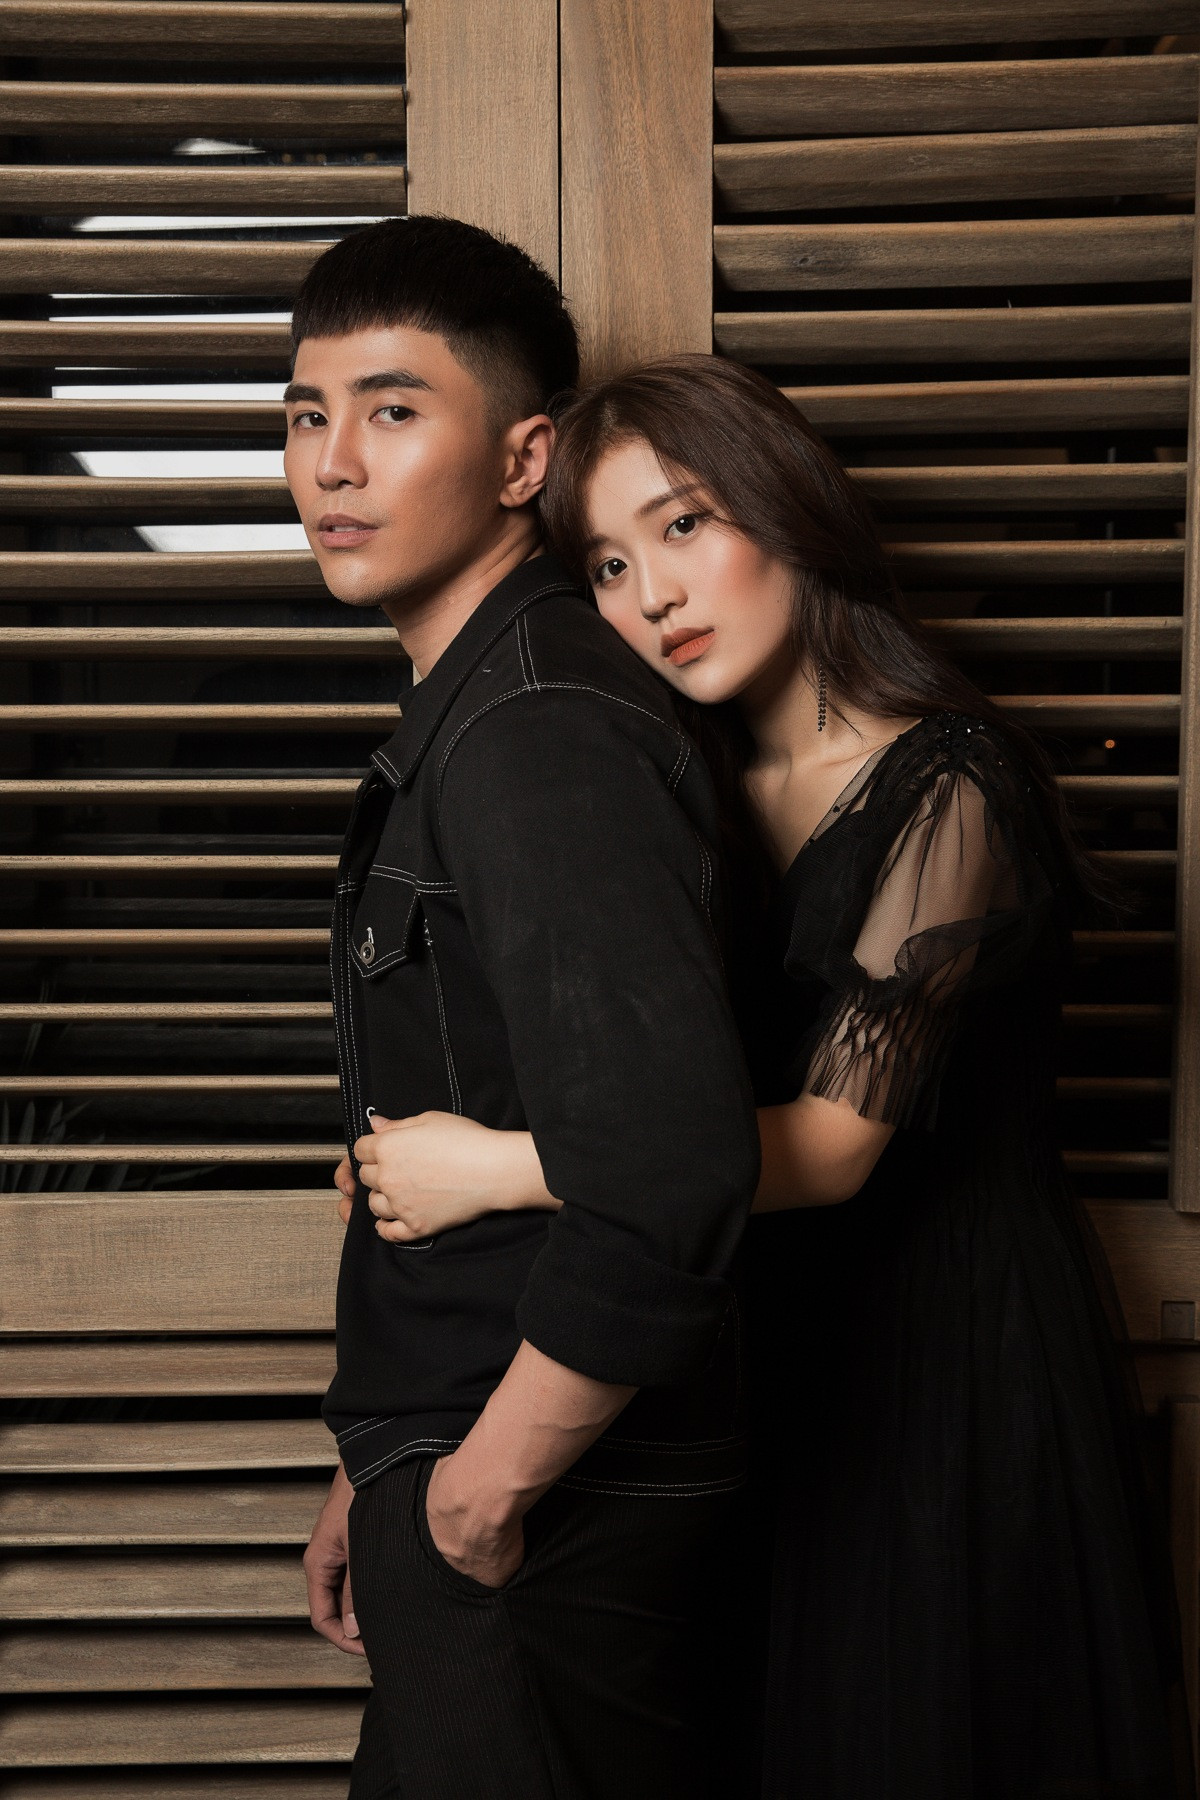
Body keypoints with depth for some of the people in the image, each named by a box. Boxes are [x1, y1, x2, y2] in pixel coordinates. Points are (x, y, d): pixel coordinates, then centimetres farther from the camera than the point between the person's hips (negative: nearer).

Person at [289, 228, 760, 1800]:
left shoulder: (540, 738, -22)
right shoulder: (463, 721, 11)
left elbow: (665, 1176, -34)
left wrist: (482, 1488, -20)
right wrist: (379, 1469, 18)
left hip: (547, 1518, -9)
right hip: (460, 1469, 9)